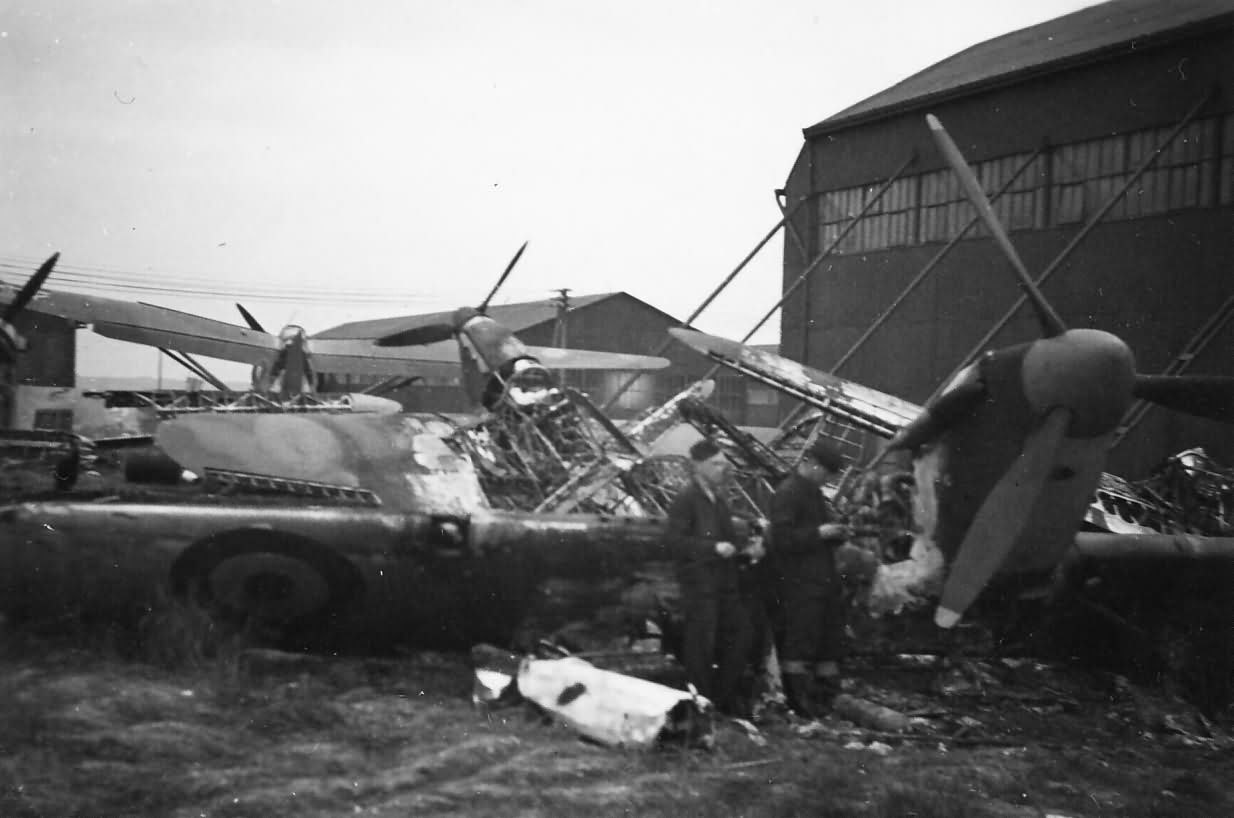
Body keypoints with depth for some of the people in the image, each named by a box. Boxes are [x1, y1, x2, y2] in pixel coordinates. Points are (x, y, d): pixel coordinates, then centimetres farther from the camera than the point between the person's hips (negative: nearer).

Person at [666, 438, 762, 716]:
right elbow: (676, 541, -16)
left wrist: (747, 552, 9)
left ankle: (728, 698, 22)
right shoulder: (685, 500, -7)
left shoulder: (719, 500, 19)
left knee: (741, 637, 9)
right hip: (700, 585, -8)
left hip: (726, 584, 8)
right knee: (701, 645, -4)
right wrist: (715, 548, -21)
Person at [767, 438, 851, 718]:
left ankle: (828, 696, 18)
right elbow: (782, 538, -20)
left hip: (823, 579, 10)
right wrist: (818, 533, -21)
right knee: (799, 642, -9)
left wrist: (837, 534, 9)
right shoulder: (787, 492, -10)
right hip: (798, 583, -10)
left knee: (830, 640, 11)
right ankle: (800, 703, -7)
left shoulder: (814, 493, 20)